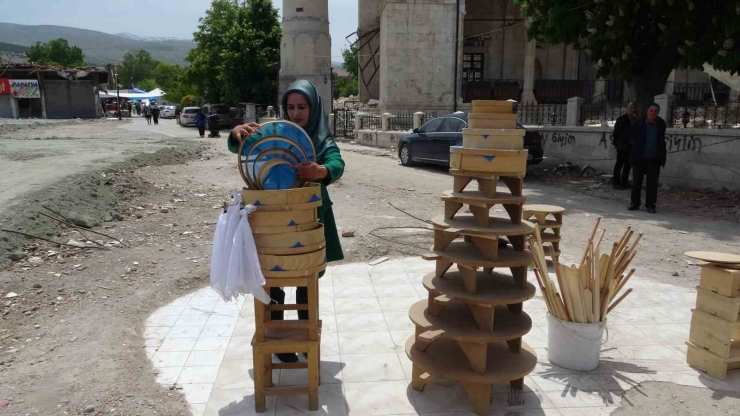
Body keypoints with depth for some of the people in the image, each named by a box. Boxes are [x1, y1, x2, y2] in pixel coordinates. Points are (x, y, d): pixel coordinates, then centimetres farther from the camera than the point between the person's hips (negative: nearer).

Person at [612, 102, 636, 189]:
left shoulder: (635, 120, 12)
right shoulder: (622, 119, -7)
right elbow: (616, 132, -8)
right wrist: (616, 143, -9)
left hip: (631, 146, 6)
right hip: (622, 146, -6)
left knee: (628, 164, 9)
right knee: (620, 163, -3)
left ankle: (624, 182, 18)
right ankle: (616, 182, 1)